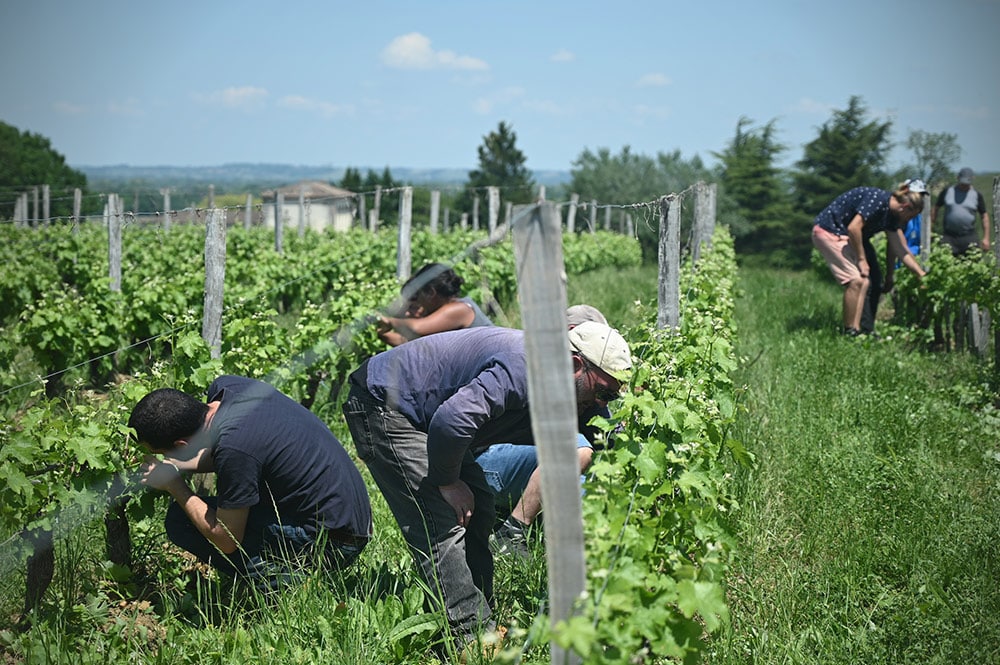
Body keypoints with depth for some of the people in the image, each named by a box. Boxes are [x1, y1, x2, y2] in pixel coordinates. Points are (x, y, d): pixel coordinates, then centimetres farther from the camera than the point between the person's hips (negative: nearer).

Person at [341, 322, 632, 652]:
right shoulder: (524, 367, -29)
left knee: (478, 510, 8)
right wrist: (448, 481, -21)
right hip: (382, 405, -10)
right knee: (442, 522, -15)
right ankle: (472, 637, -13)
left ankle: (479, 619, 11)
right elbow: (451, 420, -38)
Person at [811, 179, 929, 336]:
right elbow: (853, 228, -30)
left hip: (846, 235, 10)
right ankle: (850, 333, -14)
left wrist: (923, 276, 9)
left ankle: (866, 331, 10)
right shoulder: (878, 200, -23)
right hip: (828, 231, -10)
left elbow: (903, 251, 10)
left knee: (874, 281, 5)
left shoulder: (892, 216, 5)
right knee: (856, 279, -20)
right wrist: (861, 259, -21)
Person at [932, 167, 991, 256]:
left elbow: (984, 216, 10)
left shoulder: (977, 195, 7)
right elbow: (936, 209, 14)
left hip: (969, 237, 0)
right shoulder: (947, 192, 7)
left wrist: (986, 238, 3)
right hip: (948, 237, 0)